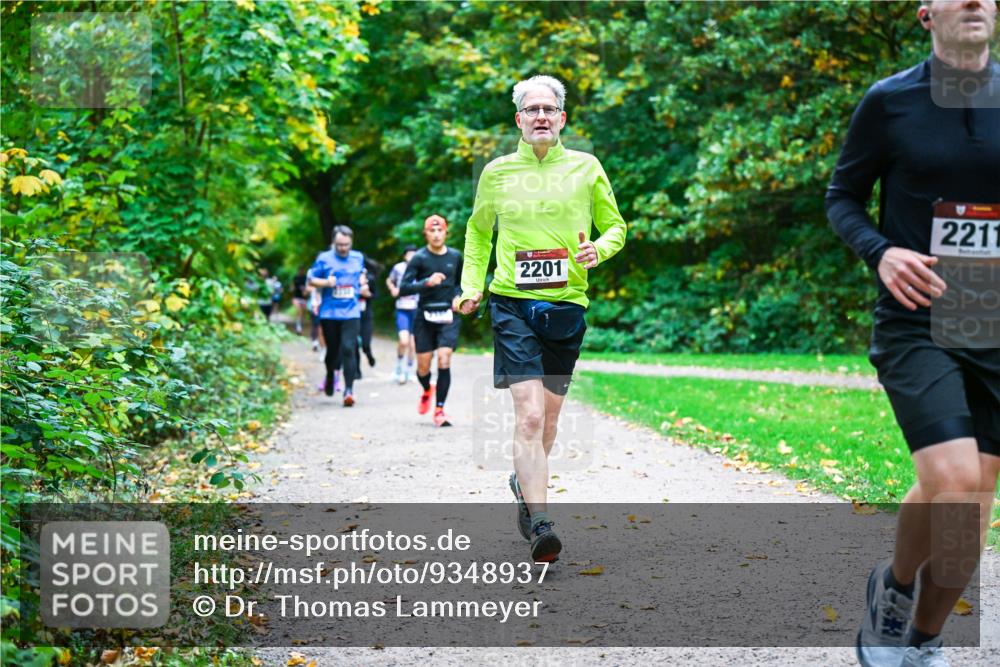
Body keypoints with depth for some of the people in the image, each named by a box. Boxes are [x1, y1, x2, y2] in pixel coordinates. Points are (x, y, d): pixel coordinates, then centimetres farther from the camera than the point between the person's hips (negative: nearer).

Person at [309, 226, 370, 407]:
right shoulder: (324, 259, 1)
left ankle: (349, 390, -15)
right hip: (329, 314, 0)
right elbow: (312, 280, 3)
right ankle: (330, 376, 40)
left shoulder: (358, 258, 9)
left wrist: (363, 285, 8)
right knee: (332, 350, 9)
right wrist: (326, 282, -15)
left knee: (348, 349, -14)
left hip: (351, 313, 1)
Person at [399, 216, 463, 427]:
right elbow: (403, 288, -11)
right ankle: (427, 390, 39)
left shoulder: (455, 256, 5)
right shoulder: (419, 258, -5)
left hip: (448, 316, 1)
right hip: (425, 317, -1)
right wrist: (427, 282, -23)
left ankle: (439, 410, -6)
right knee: (423, 366, 4)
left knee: (444, 360, -13)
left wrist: (458, 296, 3)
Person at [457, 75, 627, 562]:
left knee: (548, 416, 12)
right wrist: (472, 286, 9)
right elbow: (478, 231, 21)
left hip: (566, 306, 2)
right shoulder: (497, 172, 6)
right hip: (512, 304, -2)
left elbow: (615, 227, 13)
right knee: (529, 415, -15)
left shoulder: (586, 168, 5)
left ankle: (526, 485, 40)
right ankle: (539, 523, -16)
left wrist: (597, 250, -9)